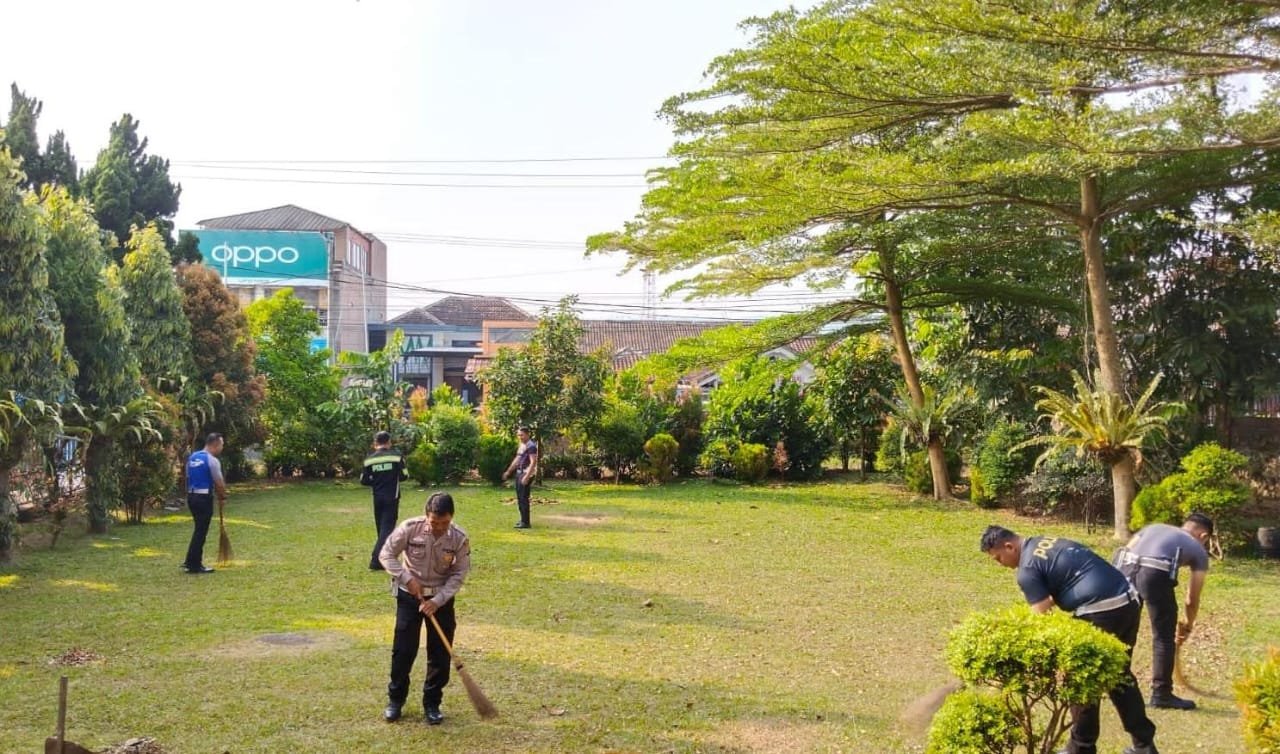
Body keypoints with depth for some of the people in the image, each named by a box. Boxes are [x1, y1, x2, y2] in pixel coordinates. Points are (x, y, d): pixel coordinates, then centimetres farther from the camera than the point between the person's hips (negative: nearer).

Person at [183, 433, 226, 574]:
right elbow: (219, 483, -11)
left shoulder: (192, 457, 11)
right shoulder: (212, 460, -14)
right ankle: (194, 565, 3)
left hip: (191, 496, 8)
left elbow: (189, 478, 15)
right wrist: (222, 497, 8)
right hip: (204, 498, -8)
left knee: (199, 529, 19)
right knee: (201, 531, -1)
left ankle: (190, 561, 23)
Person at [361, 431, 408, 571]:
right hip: (392, 497, -3)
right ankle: (376, 560, -16)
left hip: (377, 498, 3)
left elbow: (364, 480, 1)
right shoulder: (396, 455, -5)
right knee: (388, 527, -4)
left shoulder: (369, 459, -1)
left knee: (381, 527, 15)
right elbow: (404, 476, -4)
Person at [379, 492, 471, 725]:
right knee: (403, 650, 0)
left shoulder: (459, 538, -16)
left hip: (441, 598, 1)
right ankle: (395, 700, 19)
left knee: (440, 653, 3)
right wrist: (407, 579, -18)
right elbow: (387, 554, -9)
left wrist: (437, 601, -18)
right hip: (409, 595, -1)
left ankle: (432, 703, 18)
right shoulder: (410, 528, -19)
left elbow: (459, 574, -9)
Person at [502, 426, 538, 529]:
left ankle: (525, 522, -7)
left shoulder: (531, 446, -14)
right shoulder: (521, 445, 15)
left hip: (527, 474, -10)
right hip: (519, 473, 10)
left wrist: (527, 476, -28)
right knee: (519, 498, 13)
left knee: (523, 498, -10)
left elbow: (533, 462, -21)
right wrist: (508, 471, 29)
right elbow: (517, 459, 26)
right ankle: (523, 519, 23)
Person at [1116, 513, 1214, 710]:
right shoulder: (1199, 551, 27)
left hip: (1126, 569, 4)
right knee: (1164, 637, 13)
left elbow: (1125, 551, 21)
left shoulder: (1154, 527, 36)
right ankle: (1161, 694, 18)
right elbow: (1192, 599, 31)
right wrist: (1187, 627, 46)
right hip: (1156, 574, -4)